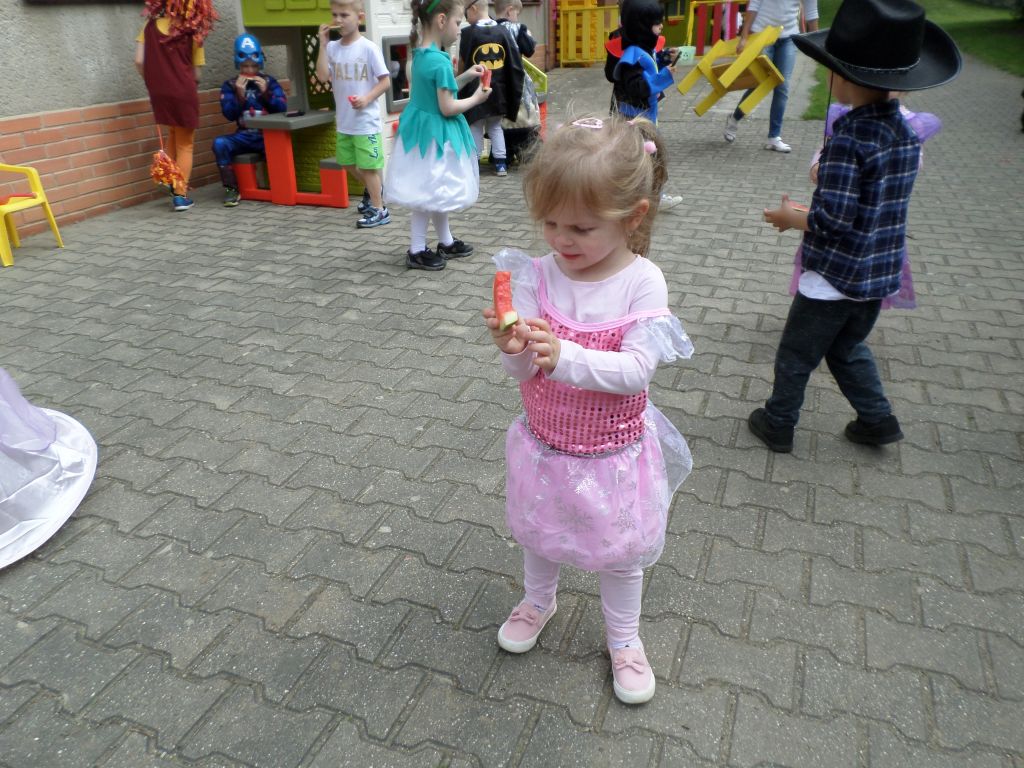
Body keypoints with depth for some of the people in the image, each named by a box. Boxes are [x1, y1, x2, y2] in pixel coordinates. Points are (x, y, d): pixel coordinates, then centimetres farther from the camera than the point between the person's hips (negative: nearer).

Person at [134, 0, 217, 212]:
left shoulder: (150, 26, 3)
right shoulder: (192, 32, -4)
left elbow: (139, 61, -2)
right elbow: (196, 72, -4)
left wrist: (153, 82, 13)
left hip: (159, 92, 3)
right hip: (183, 92, -3)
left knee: (173, 137, 25)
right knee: (185, 144, 9)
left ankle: (173, 185, 19)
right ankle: (180, 194, 4)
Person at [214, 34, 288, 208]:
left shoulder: (269, 81, 7)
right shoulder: (230, 85, 5)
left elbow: (282, 108, -2)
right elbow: (229, 115, -4)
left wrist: (266, 92, -15)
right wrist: (239, 94, -16)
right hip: (244, 136, 1)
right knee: (219, 143, -25)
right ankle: (231, 189, -13)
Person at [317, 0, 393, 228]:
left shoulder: (368, 48, -10)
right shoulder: (332, 47, 3)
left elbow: (385, 81, -8)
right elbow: (323, 76, -8)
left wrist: (367, 98, -21)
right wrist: (323, 44, -10)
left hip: (366, 121, -6)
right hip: (344, 121, 6)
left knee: (368, 166, -1)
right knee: (347, 163, 18)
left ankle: (379, 210, 10)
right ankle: (374, 190, 41)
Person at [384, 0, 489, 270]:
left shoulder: (421, 55, 6)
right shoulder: (440, 61, -23)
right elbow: (447, 108, -22)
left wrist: (464, 77, 11)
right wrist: (476, 98, -8)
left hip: (422, 129, 10)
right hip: (435, 133, -10)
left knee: (432, 191, 18)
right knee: (430, 193, 1)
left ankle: (446, 242, 32)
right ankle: (417, 250, 11)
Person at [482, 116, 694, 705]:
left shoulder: (643, 281, -20)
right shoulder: (537, 275, -13)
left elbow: (636, 370, -28)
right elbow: (524, 370, -14)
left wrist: (563, 356, -43)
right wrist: (514, 348, -38)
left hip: (614, 452, -3)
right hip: (545, 443, 3)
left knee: (621, 551, 18)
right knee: (538, 533, 26)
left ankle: (624, 639, 46)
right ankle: (539, 600, 58)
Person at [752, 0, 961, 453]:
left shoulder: (848, 135, -23)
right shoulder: (907, 130, 2)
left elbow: (833, 219, -25)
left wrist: (789, 219, -9)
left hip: (835, 274, -7)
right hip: (880, 274, 8)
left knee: (795, 356, 12)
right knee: (848, 348, 27)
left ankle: (778, 425, 26)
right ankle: (877, 419, 32)